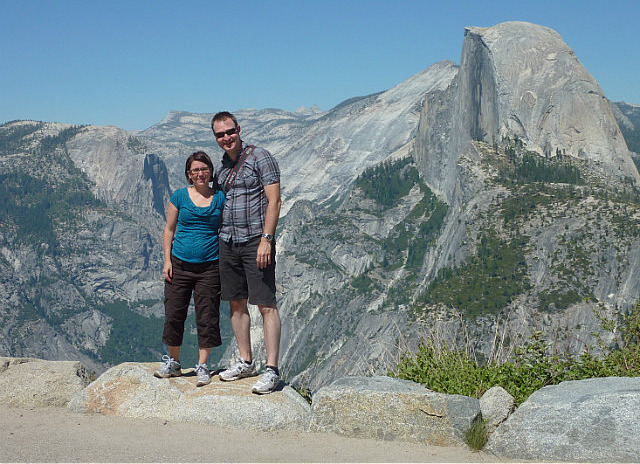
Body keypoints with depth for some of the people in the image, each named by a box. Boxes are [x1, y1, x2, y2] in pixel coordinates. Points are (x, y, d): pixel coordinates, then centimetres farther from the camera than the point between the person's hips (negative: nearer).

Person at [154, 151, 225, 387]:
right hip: (180, 263, 1)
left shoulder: (220, 197, 4)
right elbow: (169, 230, 8)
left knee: (207, 315, 0)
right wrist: (167, 260, 1)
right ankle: (173, 363, 19)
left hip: (209, 266, -1)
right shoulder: (179, 196, 4)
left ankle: (202, 367, 9)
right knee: (174, 313, 3)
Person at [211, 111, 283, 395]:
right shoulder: (221, 168, 15)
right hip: (227, 242, 7)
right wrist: (215, 241, 15)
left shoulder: (261, 158, -6)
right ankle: (246, 362, 21)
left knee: (266, 305, -8)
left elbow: (274, 201, -11)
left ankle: (271, 370, -7)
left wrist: (266, 239, -19)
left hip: (256, 241, -7)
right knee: (236, 303, 10)